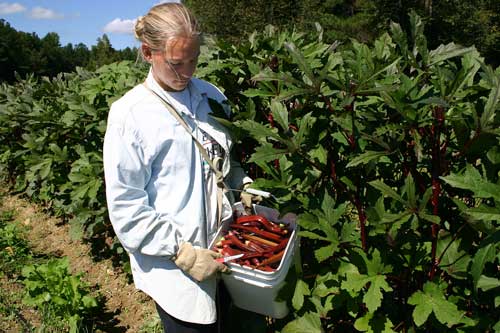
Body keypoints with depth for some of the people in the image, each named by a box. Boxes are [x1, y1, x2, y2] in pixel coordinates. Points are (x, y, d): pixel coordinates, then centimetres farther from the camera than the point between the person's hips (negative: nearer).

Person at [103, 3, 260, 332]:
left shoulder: (210, 95, 1)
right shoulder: (129, 115, -14)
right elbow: (126, 207, -14)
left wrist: (245, 185, -2)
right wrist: (182, 252, -17)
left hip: (223, 247, 5)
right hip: (175, 267, -5)